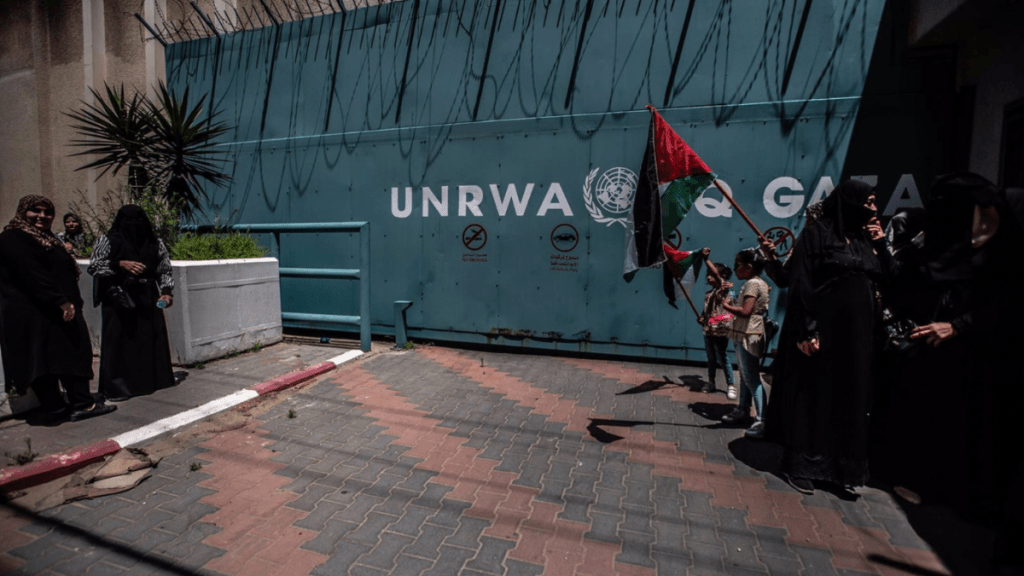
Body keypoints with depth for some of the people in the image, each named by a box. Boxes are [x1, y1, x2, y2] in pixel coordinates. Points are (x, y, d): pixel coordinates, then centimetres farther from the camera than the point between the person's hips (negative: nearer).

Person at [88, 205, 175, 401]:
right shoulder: (108, 241, 2)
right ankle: (115, 387, 3)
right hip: (119, 299, -3)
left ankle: (154, 378, 17)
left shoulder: (155, 244, 10)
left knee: (152, 338, 5)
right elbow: (93, 266, -4)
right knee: (119, 340, -3)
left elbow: (164, 271, 10)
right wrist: (121, 264, -19)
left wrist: (166, 292, -4)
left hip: (148, 300, 3)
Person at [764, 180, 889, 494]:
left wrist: (881, 244, 6)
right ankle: (799, 465, 14)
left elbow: (883, 279, 16)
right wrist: (806, 330, -19)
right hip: (821, 329, -7)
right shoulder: (816, 233, -7)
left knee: (849, 398, 11)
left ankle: (841, 465, 24)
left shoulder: (865, 238, 13)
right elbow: (800, 283, -14)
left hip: (856, 333, 7)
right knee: (811, 395, 1)